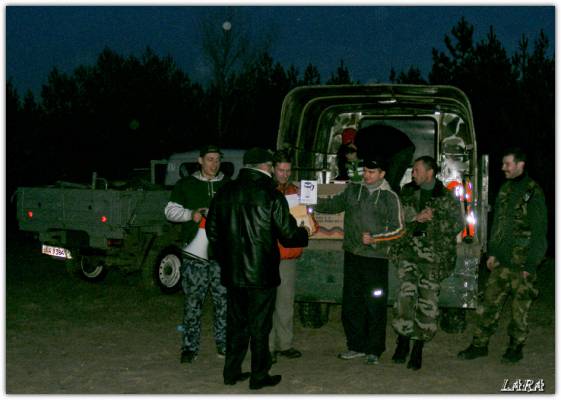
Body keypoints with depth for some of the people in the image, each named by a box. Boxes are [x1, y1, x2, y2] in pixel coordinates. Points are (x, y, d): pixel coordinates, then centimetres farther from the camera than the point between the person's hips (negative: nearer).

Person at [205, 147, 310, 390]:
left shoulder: (225, 192, 3)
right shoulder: (272, 196, -13)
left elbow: (212, 231, 10)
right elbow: (288, 235, -10)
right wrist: (304, 235, 11)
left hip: (232, 272, 5)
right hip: (262, 272, -5)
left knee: (236, 322, 17)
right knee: (260, 325, 5)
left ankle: (231, 372, 24)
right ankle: (259, 376, 12)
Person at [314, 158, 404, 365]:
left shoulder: (390, 197, 0)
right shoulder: (352, 190, 9)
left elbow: (398, 228, 1)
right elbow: (334, 205, 11)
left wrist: (374, 239, -12)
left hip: (376, 257, -3)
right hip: (352, 255, 4)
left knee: (375, 305, 0)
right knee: (351, 303, 7)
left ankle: (374, 350, 11)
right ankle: (356, 346, 19)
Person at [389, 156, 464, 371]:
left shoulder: (447, 197, 3)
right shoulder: (407, 191, 12)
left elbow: (458, 224, 0)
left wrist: (433, 220, -10)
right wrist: (416, 217, -9)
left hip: (434, 256, -1)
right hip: (408, 250, 1)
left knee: (428, 301, 0)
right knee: (406, 293, -15)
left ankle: (418, 348, 13)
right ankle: (403, 340, 0)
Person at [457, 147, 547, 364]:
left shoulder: (533, 192, -11)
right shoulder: (505, 189, 10)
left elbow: (539, 232, -11)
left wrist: (530, 265, -13)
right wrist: (492, 252, 11)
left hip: (522, 263, -6)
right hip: (501, 261, 6)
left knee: (520, 307, 5)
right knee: (489, 302, 7)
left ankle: (516, 348, 19)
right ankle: (479, 344, 15)